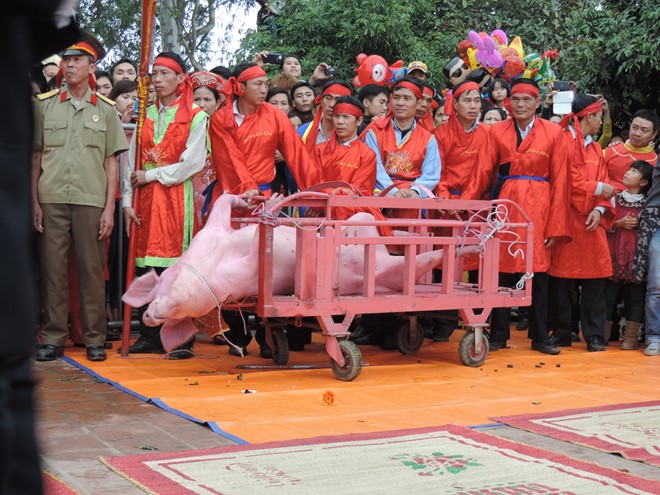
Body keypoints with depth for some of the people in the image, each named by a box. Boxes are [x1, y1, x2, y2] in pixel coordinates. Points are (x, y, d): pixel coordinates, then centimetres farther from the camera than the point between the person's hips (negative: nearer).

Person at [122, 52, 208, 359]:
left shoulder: (195, 117, 1)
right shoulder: (146, 115, 14)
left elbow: (192, 163, -9)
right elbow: (130, 161, 10)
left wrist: (150, 175, -7)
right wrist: (127, 201, 1)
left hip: (177, 197, -4)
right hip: (145, 199, 4)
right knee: (145, 271, 3)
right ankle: (149, 336, 11)